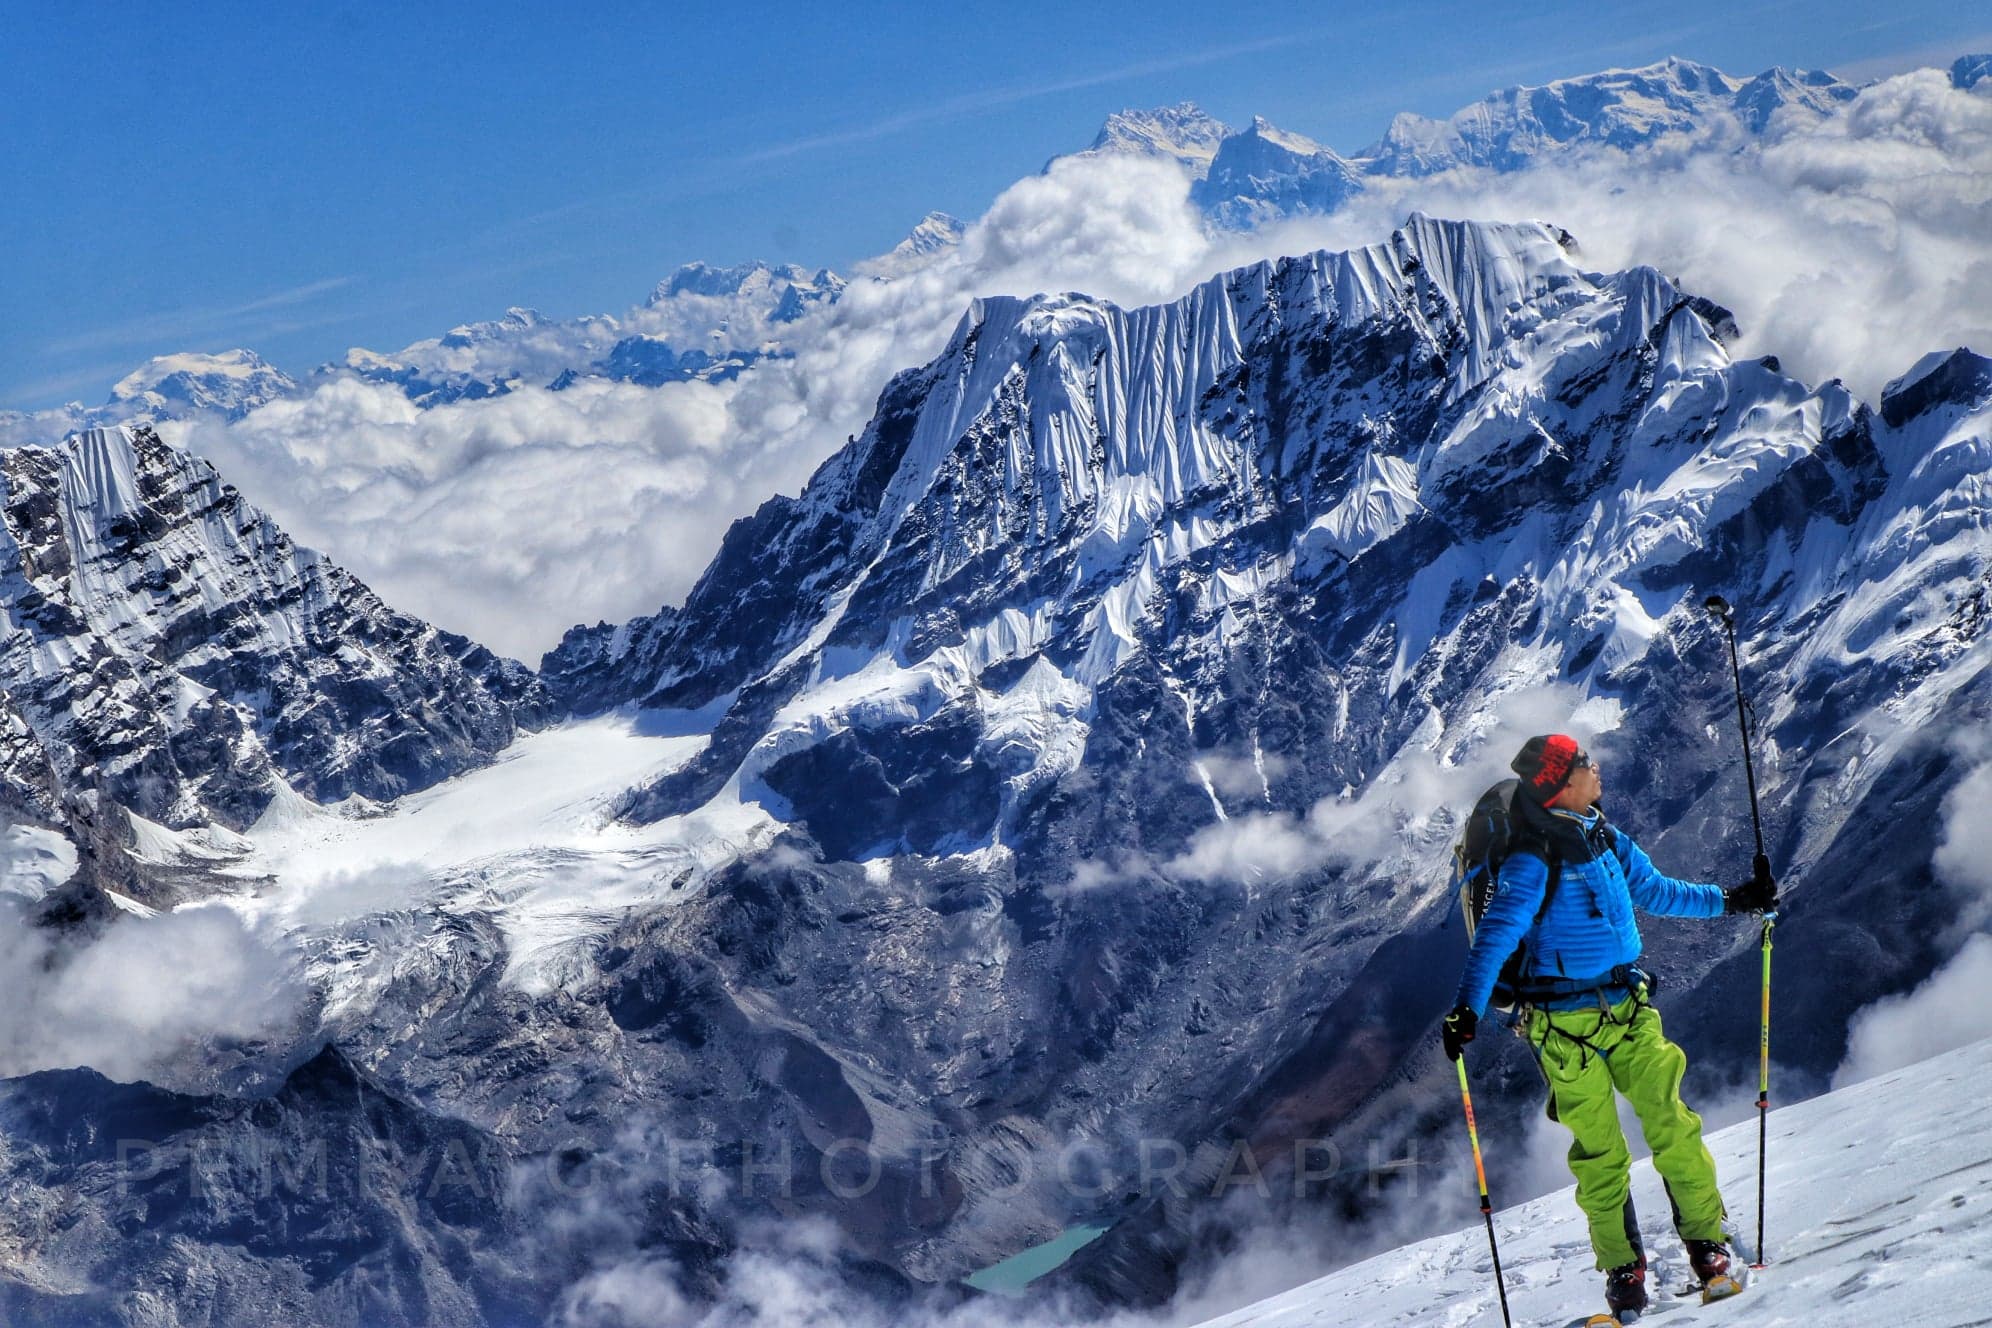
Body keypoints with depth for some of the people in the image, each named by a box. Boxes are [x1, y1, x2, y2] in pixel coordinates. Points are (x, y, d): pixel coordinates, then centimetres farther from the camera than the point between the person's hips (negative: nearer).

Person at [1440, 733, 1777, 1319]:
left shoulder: (1606, 839, 7)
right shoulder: (1532, 860, -14)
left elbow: (1655, 891, 23)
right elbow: (1496, 936, -19)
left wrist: (1729, 900, 25)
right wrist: (1467, 1010, -30)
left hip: (1627, 1007, 5)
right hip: (1566, 1023, -5)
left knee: (1672, 1126, -2)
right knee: (1600, 1150, 1)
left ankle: (1706, 1240, 12)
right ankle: (1622, 1267, 14)